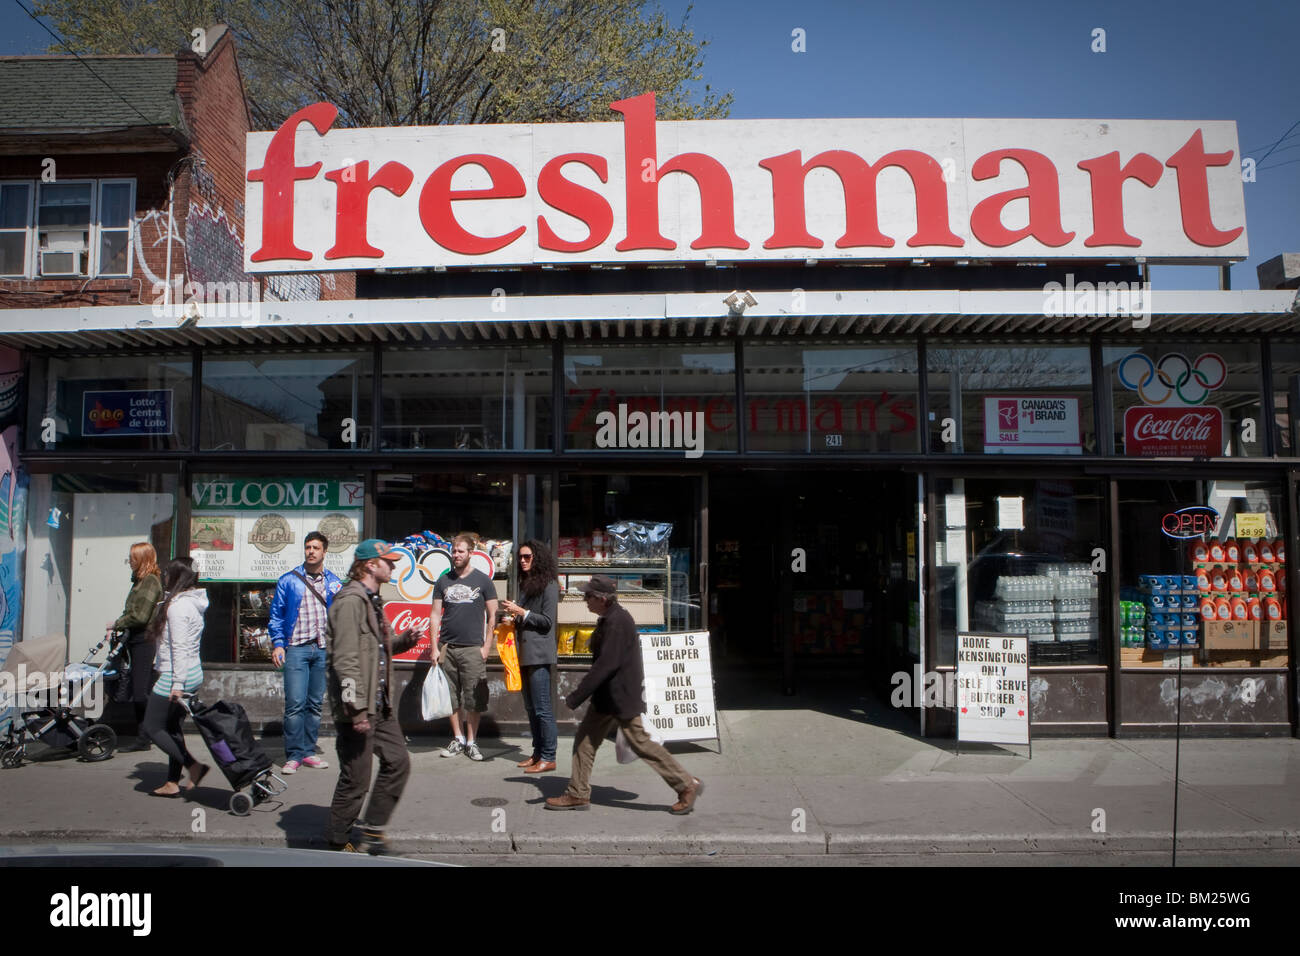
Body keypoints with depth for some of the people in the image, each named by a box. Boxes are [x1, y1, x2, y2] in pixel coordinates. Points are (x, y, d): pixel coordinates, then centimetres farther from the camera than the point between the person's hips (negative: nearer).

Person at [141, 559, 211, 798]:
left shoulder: (177, 605, -17)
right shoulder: (194, 603, 12)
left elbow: (179, 647, -22)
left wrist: (177, 684, -23)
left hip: (176, 674, -9)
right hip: (194, 672, 9)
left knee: (152, 727, 1)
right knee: (172, 728, 14)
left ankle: (194, 766, -4)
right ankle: (172, 783, 17)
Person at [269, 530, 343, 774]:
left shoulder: (334, 582, 10)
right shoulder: (288, 580, 4)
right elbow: (276, 614, 5)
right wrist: (278, 644, -5)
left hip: (323, 649, 3)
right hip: (296, 648, -3)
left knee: (315, 704, 9)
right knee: (295, 704, -10)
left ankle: (308, 752, 18)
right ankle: (293, 756, -1)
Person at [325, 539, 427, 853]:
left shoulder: (372, 601, 16)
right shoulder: (350, 601, -17)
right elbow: (346, 659, -23)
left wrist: (406, 638, 6)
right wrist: (357, 709, -24)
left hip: (380, 704, 10)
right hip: (357, 708, -10)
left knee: (398, 762, 12)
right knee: (356, 780, 0)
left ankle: (373, 830, 23)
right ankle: (337, 843, 17)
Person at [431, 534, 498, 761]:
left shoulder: (482, 580, 3)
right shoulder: (443, 581, 10)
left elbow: (492, 615, 4)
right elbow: (436, 615, 10)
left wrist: (487, 646, -4)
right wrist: (434, 647, 3)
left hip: (472, 648, -3)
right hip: (447, 647, 3)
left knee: (473, 699, -2)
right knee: (452, 697, 6)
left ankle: (471, 742, 9)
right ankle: (458, 739, 18)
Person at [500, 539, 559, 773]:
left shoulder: (548, 584, -8)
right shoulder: (526, 584, 17)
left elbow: (547, 621, -12)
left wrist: (521, 612, -14)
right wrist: (512, 618, 5)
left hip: (539, 654, -8)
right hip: (525, 653, 8)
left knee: (542, 708, -6)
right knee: (531, 707, 11)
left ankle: (548, 758, -2)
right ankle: (538, 753, 19)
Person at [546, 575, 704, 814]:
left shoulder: (617, 622, -22)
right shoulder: (609, 619, 10)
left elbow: (607, 664, -28)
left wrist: (576, 697, -26)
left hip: (622, 697, -10)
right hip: (606, 698, 10)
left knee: (640, 743, -2)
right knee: (585, 739, 11)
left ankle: (687, 785, 9)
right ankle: (578, 794, 20)